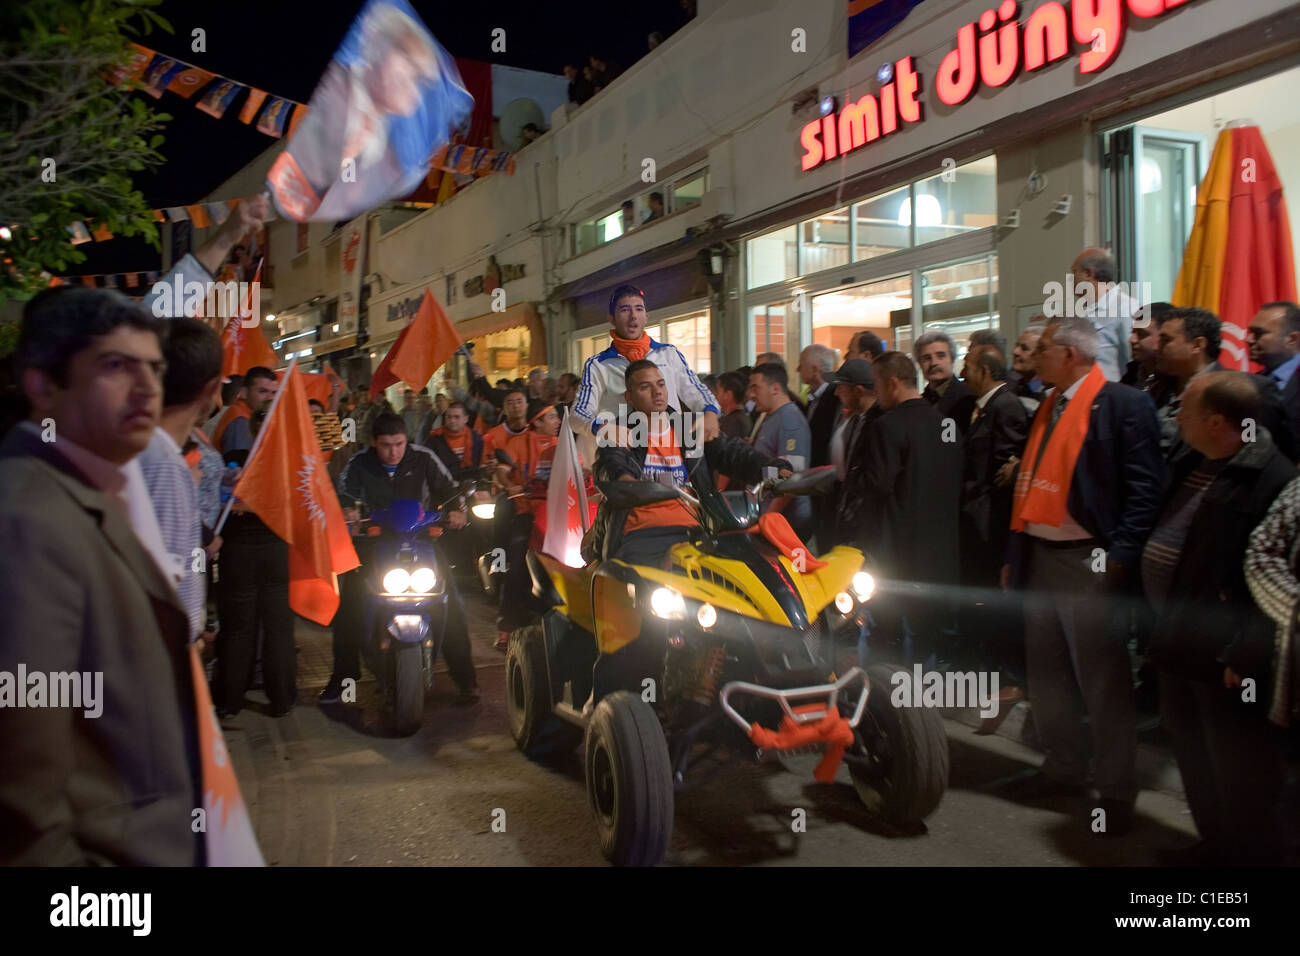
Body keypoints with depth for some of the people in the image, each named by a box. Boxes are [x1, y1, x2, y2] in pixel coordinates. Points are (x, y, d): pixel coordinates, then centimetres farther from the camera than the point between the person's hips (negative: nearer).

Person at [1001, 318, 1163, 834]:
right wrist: (1014, 554, 15)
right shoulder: (1048, 408, 16)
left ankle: (1116, 790, 14)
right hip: (1037, 555, 8)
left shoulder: (1122, 403, -9)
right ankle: (1063, 767, 32)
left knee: (1102, 678, 1)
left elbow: (1144, 486, -14)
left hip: (1087, 560, -8)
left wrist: (1121, 556, -20)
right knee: (1045, 670, 16)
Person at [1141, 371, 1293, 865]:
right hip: (1179, 643, 9)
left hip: (1223, 657, -9)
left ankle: (1250, 857, 25)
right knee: (1194, 759, 22)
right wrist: (1161, 628, 16)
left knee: (1238, 774, 7)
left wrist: (1247, 654, -22)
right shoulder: (1191, 465, 8)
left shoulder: (1272, 478, -21)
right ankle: (1215, 848, 40)